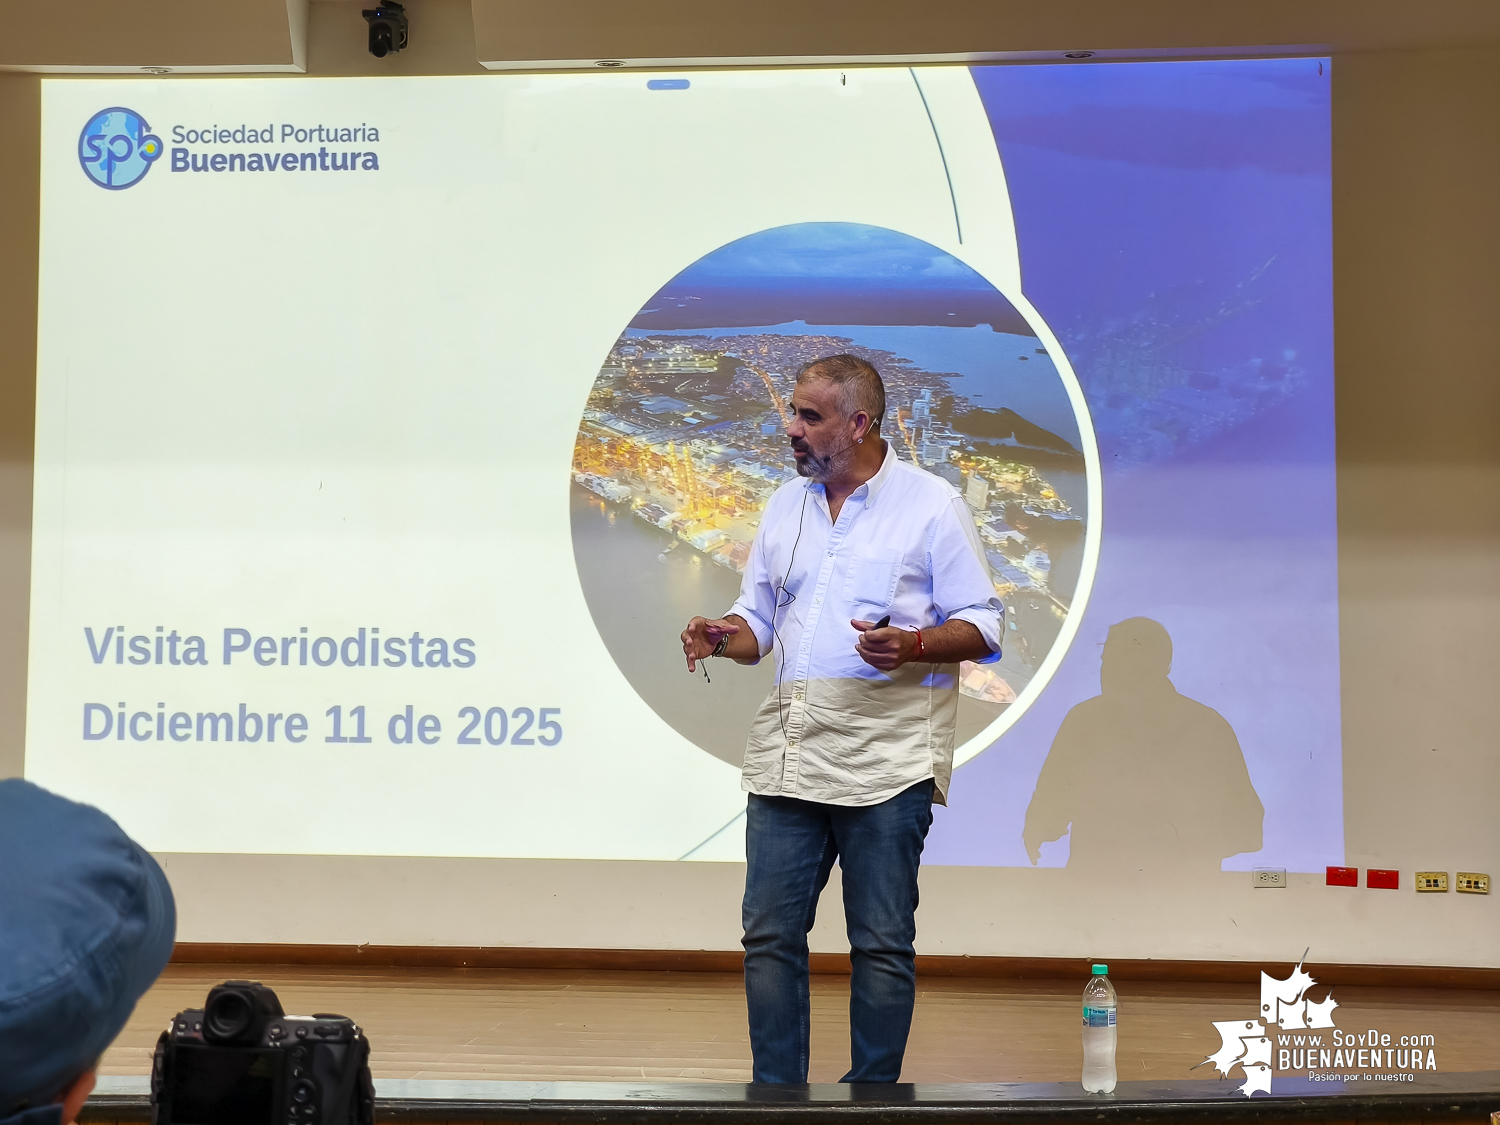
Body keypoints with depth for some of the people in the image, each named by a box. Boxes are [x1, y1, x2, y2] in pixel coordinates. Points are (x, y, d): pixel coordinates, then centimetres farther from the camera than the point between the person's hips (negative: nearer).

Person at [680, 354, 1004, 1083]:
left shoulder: (931, 504, -1)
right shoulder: (785, 506, 15)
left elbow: (982, 628, -3)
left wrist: (912, 646, -21)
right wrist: (722, 636, -1)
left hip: (887, 758, -5)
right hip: (788, 750, 5)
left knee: (882, 943, 1)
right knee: (770, 935, 4)